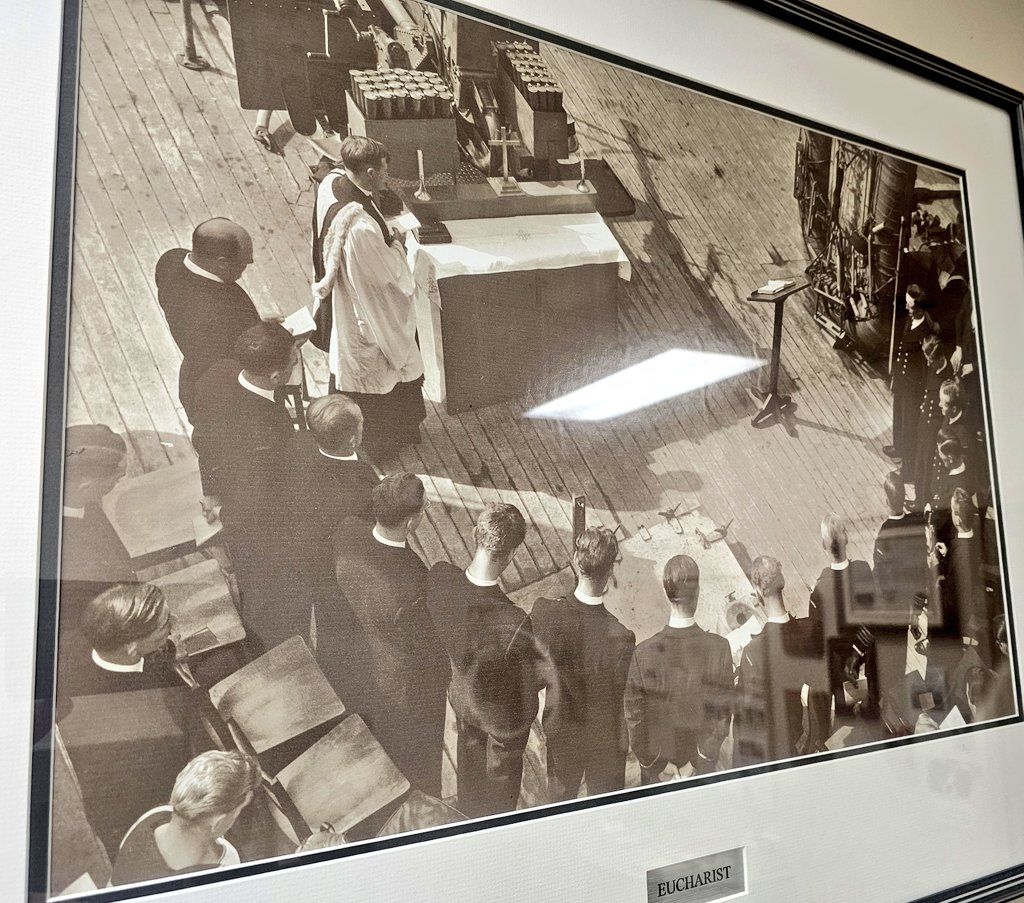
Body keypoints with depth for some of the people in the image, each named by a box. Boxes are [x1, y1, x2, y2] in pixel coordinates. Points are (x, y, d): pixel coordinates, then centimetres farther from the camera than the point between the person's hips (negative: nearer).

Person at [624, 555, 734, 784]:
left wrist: (657, 763, -7)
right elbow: (723, 713, -15)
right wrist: (696, 762, -9)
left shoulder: (644, 653, -25)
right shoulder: (720, 648, -21)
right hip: (703, 763, 1)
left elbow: (635, 717, -18)